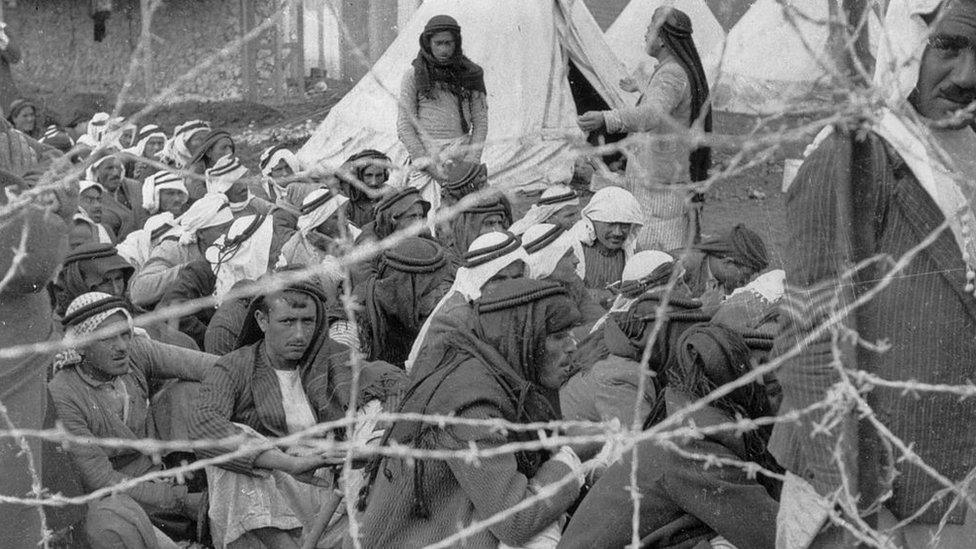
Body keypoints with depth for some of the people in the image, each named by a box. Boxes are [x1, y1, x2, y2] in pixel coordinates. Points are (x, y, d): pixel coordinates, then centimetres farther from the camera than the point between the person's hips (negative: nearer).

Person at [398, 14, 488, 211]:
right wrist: (427, 163, -6)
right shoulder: (414, 76, 5)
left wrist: (470, 162, -1)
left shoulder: (470, 75, 11)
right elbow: (404, 126, 3)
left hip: (461, 154, 2)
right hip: (426, 153, -1)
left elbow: (480, 121, 12)